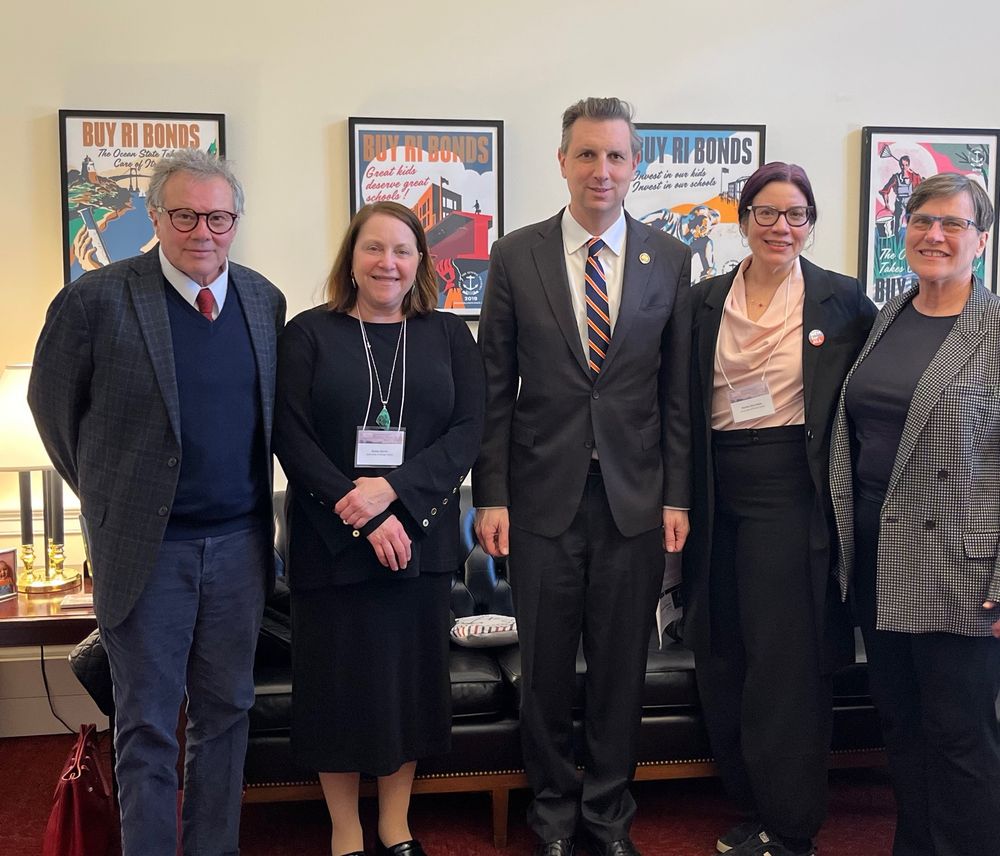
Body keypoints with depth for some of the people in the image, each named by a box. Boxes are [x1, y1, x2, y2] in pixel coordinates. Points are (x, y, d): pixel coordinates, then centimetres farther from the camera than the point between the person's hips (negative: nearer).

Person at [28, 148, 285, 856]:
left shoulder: (265, 300, 3)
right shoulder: (96, 300, -10)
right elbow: (51, 401, 1)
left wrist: (254, 506, 11)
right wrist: (106, 496, 7)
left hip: (240, 544, 4)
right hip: (146, 548, -4)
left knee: (227, 711, 15)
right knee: (147, 725, 7)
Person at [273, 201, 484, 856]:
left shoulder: (449, 335, 7)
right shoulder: (309, 334, 1)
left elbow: (468, 429, -3)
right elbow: (292, 438, -7)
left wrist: (392, 490, -16)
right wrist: (362, 515, -15)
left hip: (420, 537, 2)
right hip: (331, 539, -1)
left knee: (411, 674, 9)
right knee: (339, 677, 5)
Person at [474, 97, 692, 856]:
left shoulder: (671, 260, 3)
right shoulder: (516, 256, 0)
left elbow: (678, 389, 4)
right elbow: (495, 387, 0)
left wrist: (677, 495, 0)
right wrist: (491, 496, -4)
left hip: (636, 498, 1)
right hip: (544, 494, 0)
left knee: (621, 666, 11)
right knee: (546, 668, 10)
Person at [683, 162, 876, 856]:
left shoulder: (844, 300, 0)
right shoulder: (706, 301, 8)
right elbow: (686, 407, 10)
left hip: (793, 493, -4)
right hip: (719, 494, 4)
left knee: (786, 663, 0)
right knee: (722, 661, 10)